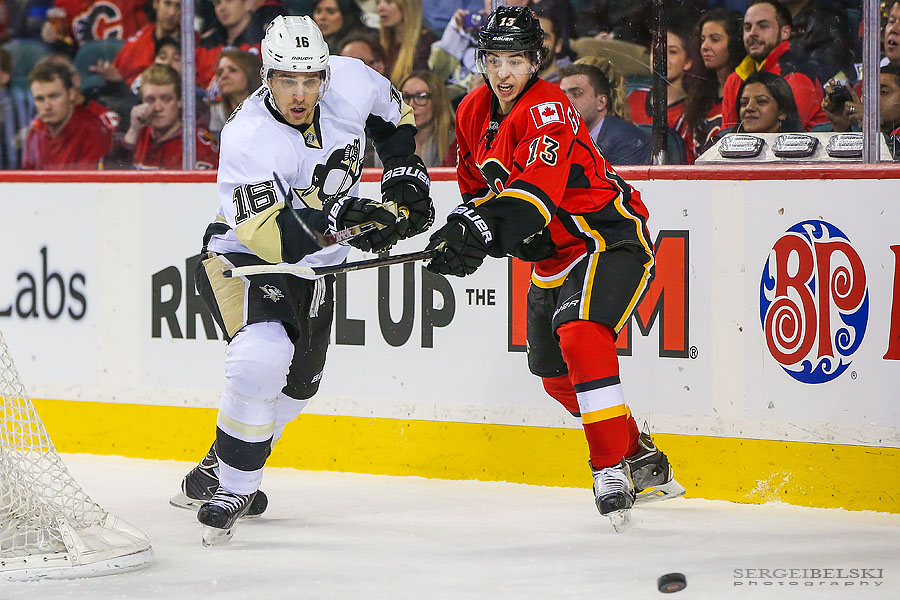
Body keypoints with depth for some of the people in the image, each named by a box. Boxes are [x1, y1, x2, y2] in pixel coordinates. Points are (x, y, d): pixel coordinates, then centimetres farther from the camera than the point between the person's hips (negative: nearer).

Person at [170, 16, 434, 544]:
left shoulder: (351, 82, -17)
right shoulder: (248, 139, -32)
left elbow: (393, 115, 8)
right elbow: (271, 233, -41)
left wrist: (405, 176, 0)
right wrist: (340, 217, -51)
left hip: (314, 264, 7)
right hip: (244, 255, -7)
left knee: (297, 382, 16)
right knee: (263, 356, -31)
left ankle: (212, 476, 37)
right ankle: (229, 491, -18)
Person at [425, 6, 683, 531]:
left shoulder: (548, 110, -23)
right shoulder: (473, 114, 3)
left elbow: (534, 193, -39)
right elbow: (478, 186, 18)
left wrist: (482, 230, -51)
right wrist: (464, 227, -3)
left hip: (611, 237, -10)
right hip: (554, 255, 10)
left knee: (581, 335, -32)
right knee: (555, 373, 18)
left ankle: (612, 469, -29)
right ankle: (641, 459, 38)